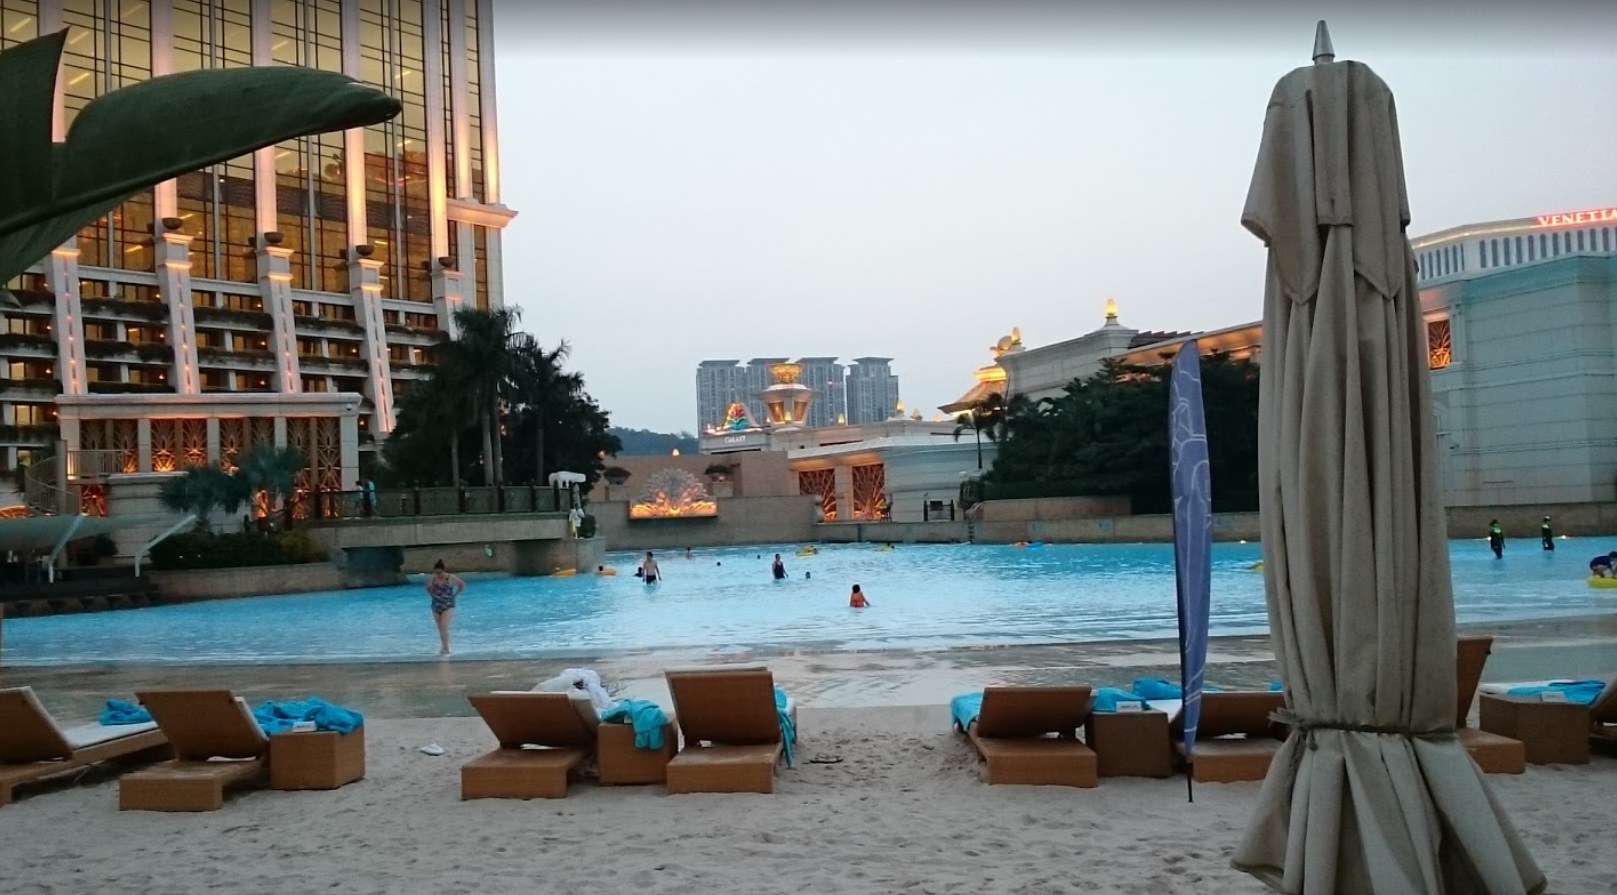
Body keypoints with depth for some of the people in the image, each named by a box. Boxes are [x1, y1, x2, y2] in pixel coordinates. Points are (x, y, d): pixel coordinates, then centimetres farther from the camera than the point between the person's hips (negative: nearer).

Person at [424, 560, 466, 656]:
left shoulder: (450, 578, -9)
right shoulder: (432, 579, 0)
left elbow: (462, 585, 5)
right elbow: (428, 587, 22)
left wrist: (455, 596, 2)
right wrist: (432, 595, 8)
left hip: (448, 606, -4)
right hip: (436, 606, 4)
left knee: (443, 627, -19)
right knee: (440, 629, 9)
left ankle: (445, 648, -11)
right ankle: (444, 648, 20)